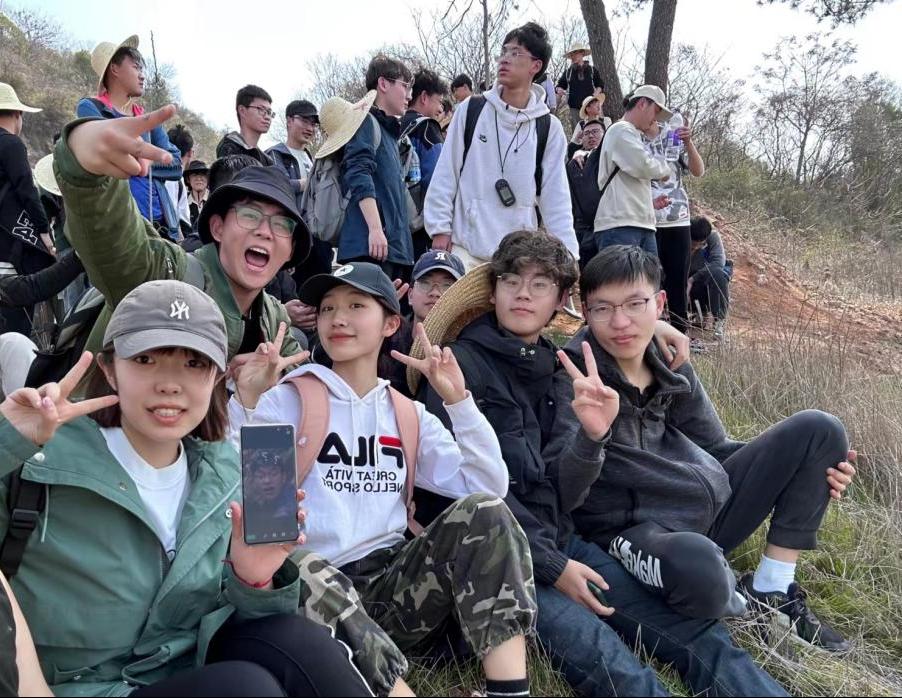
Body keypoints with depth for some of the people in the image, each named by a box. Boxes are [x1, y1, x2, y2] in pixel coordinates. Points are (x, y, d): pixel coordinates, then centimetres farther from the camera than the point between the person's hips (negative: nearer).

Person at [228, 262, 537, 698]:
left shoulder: (408, 415, 14)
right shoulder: (287, 400, 3)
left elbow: (489, 489, 3)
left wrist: (459, 401, -3)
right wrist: (246, 403, -19)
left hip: (392, 585, 4)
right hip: (315, 591, -3)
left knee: (484, 513, -18)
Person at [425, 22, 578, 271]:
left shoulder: (548, 128, 3)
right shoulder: (470, 111, 3)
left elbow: (555, 197, 2)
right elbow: (445, 175, 4)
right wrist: (440, 228, -2)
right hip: (466, 248, 0)